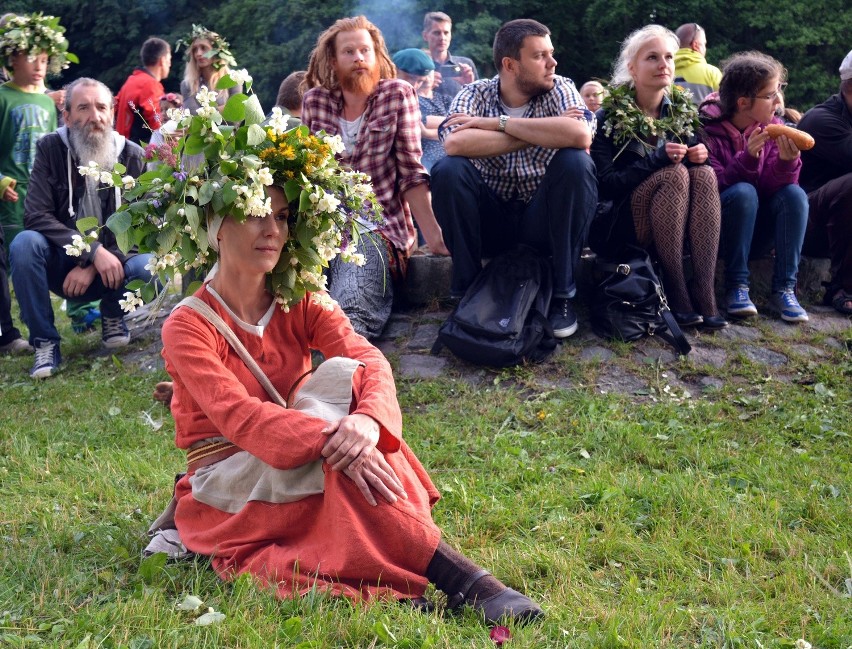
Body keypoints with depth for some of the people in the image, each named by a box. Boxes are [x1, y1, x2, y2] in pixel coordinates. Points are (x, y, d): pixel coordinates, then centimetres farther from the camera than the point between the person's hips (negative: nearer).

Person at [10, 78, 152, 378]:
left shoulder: (132, 156, -7)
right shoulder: (50, 149, -9)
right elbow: (36, 216, -18)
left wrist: (93, 267, -22)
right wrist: (93, 251, -30)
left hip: (111, 266, 0)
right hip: (61, 264, 0)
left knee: (152, 270, -30)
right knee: (25, 244, -31)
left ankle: (113, 316, 5)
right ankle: (45, 342, -15)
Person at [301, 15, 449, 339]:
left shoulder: (398, 95, 2)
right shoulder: (315, 100, 10)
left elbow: (411, 173, -1)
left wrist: (432, 234, -9)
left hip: (379, 227, -3)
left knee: (350, 312, -33)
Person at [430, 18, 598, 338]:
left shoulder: (560, 89, -5)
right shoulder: (475, 94, -5)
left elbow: (580, 135, -28)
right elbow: (454, 143, -28)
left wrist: (498, 123, -23)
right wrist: (542, 135, -24)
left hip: (544, 221, 0)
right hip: (489, 220, 0)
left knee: (576, 163, -26)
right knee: (447, 170, -24)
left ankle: (561, 292, -15)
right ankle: (466, 289, -10)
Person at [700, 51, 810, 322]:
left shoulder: (772, 126, -1)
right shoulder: (707, 129, -15)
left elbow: (773, 188, -7)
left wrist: (787, 161, -27)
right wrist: (748, 157, -31)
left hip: (754, 233, 5)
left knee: (795, 194, -20)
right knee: (743, 192, -31)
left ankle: (784, 289, -20)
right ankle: (736, 287, -22)